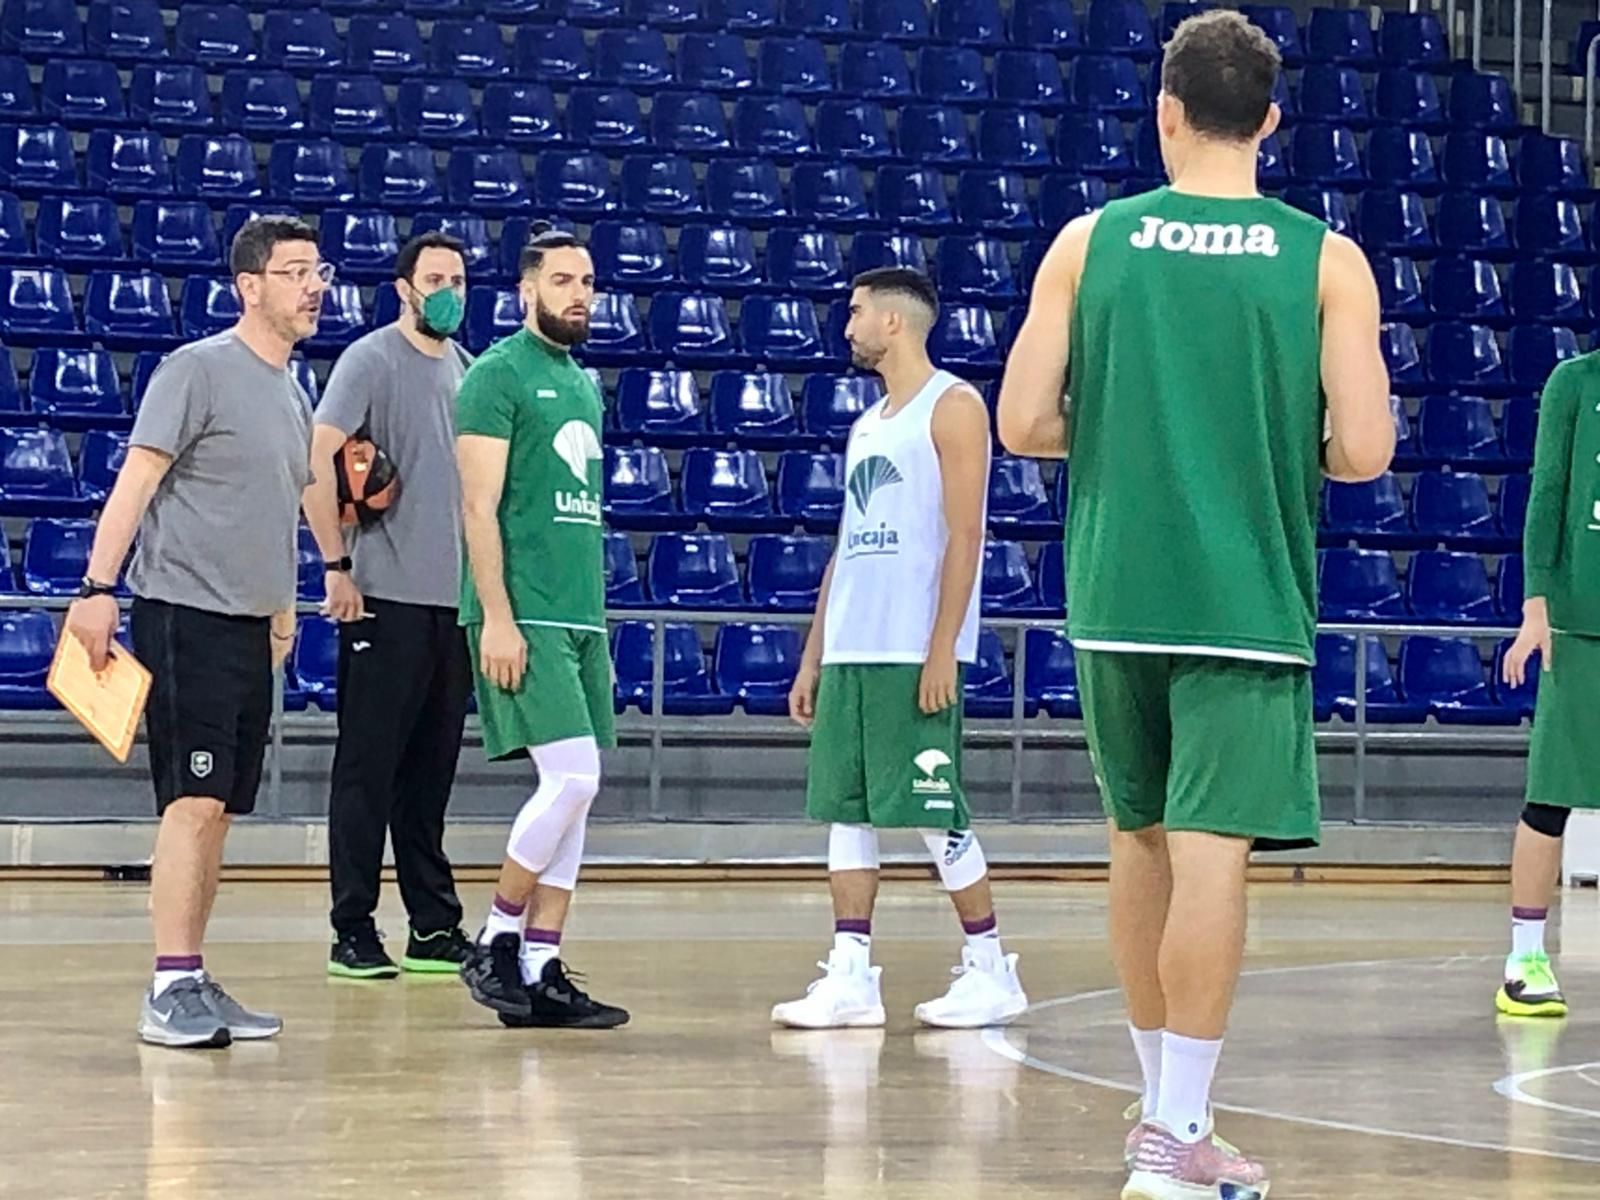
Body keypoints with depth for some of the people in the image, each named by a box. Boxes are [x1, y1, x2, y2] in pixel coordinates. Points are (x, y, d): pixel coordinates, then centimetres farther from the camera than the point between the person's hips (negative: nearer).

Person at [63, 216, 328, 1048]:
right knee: (193, 802, -13)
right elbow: (136, 479, -13)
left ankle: (194, 984, 14)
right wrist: (99, 587, -19)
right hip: (184, 613, -8)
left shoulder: (293, 393, 16)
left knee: (219, 812, 9)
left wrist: (281, 613, 22)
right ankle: (170, 991, -13)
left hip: (249, 628, 8)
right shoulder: (200, 369, -8)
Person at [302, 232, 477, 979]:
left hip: (454, 600, 7)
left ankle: (435, 930, 16)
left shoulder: (465, 368, 14)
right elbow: (316, 461, -14)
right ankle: (353, 931, 2)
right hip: (386, 600, -7)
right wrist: (336, 565, -17)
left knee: (429, 776, 11)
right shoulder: (372, 360, -7)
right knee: (368, 770, -2)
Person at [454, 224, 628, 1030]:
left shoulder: (584, 384, 19)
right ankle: (495, 942, -1)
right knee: (571, 777, -15)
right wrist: (496, 617, -18)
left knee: (573, 793, 5)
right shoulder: (498, 375, -6)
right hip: (523, 620, -8)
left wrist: (596, 621, 18)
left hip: (581, 619, 8)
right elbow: (479, 506, -12)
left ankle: (541, 972, 8)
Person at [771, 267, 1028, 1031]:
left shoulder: (952, 407, -4)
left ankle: (991, 970, 5)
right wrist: (813, 658, 16)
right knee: (845, 809, 4)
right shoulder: (868, 425, 20)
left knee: (933, 812, -5)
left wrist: (942, 650, -18)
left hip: (914, 652, -8)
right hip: (851, 651, 8)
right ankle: (850, 976, 5)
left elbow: (965, 535, -12)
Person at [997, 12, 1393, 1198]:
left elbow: (1024, 425, -2)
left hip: (1115, 598, 3)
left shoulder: (1089, 242, 1)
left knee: (1142, 840, 17)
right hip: (1248, 600, -3)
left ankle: (1166, 1102, 27)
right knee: (1211, 856, -3)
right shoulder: (1326, 260, -3)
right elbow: (1364, 452, -9)